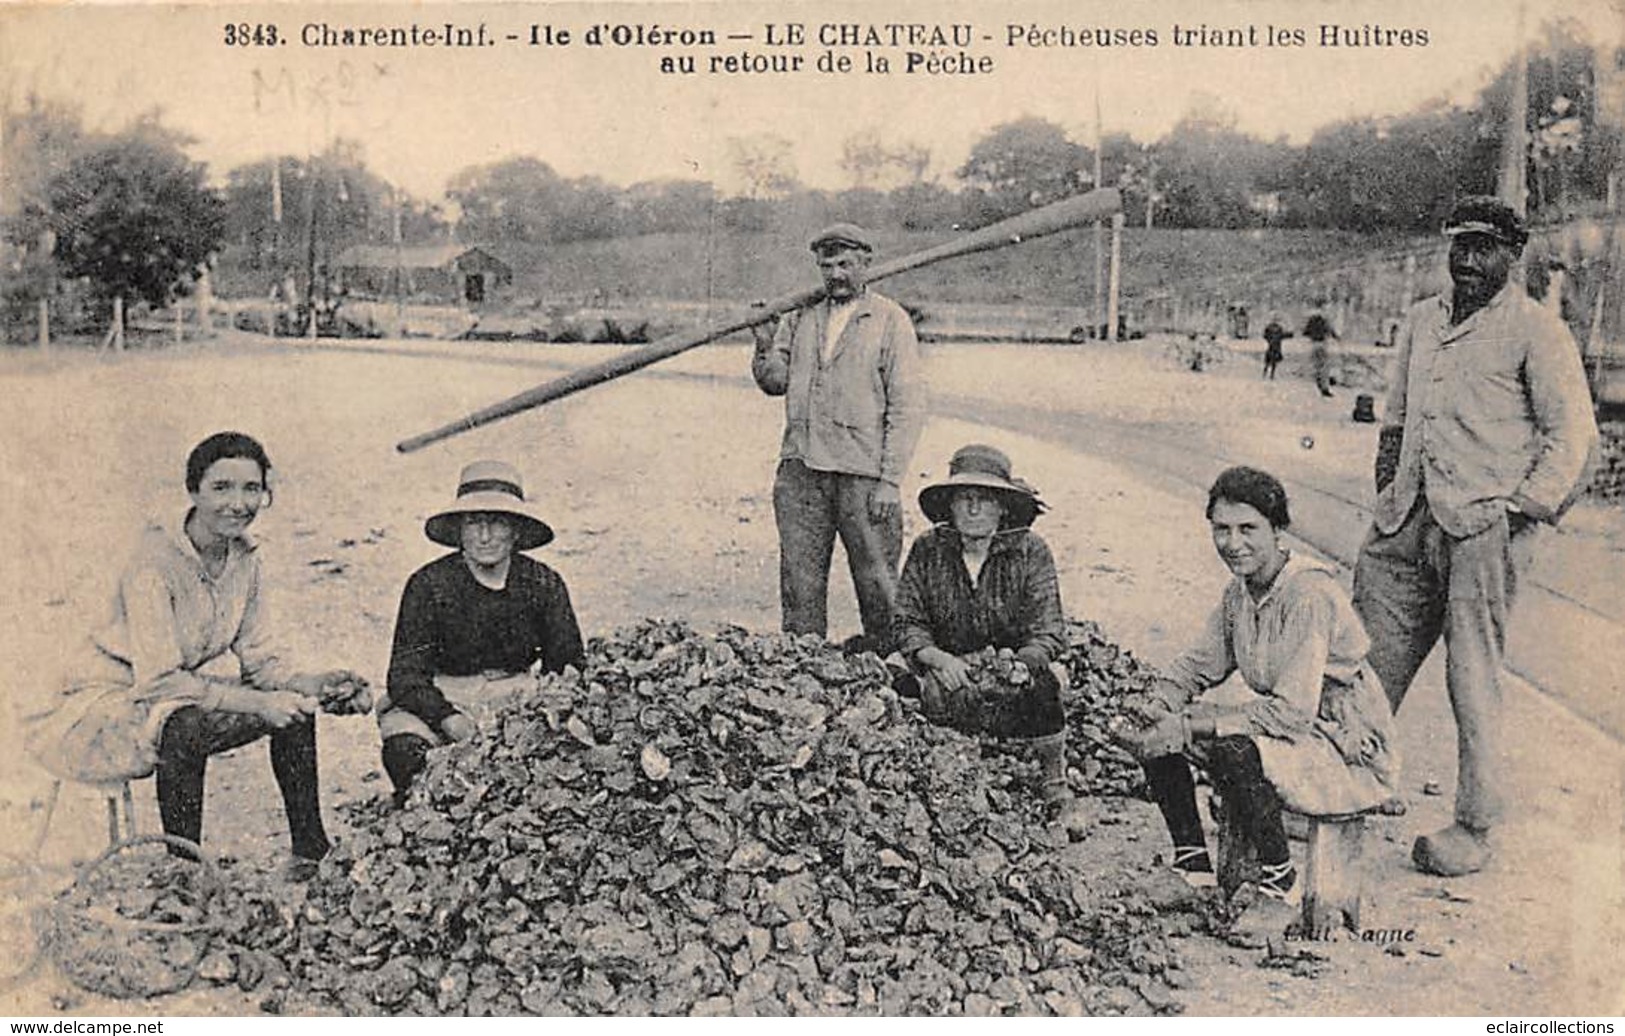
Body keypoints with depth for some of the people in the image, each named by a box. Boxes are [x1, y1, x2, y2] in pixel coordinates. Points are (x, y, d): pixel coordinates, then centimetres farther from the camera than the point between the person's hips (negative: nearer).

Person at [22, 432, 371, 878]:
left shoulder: (243, 558, -3)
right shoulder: (156, 561, -26)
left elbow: (261, 661, -1)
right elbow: (159, 680, -30)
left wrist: (314, 683, -21)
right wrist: (259, 703, -34)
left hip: (180, 694, 8)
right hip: (101, 706, -7)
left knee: (295, 706, -7)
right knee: (182, 730, -37)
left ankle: (311, 850, 3)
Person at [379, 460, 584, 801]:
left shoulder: (543, 584, -1)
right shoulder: (428, 586, -7)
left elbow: (568, 668, 1)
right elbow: (405, 676, -10)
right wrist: (450, 720, -29)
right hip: (444, 696, -1)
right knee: (404, 749, -33)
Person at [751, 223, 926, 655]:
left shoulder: (890, 321, 1)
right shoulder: (801, 317, 14)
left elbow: (908, 407, -3)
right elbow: (775, 381, 11)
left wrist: (890, 481, -10)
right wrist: (765, 349, -10)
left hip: (863, 473, -4)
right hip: (801, 469, 4)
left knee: (877, 583, 1)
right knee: (799, 582, 6)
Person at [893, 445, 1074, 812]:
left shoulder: (1030, 551, -4)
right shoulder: (927, 550, 0)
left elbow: (1049, 633, -9)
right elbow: (907, 625, 0)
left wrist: (1015, 666, -30)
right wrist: (940, 659, -21)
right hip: (951, 670, 1)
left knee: (1042, 687, -34)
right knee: (939, 694, -33)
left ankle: (1052, 775, -8)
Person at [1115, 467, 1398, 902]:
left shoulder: (1309, 594, -23)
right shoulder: (1239, 591, 3)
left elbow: (1293, 712, -29)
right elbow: (1197, 666, 11)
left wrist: (1189, 728, -30)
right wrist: (1154, 705, -11)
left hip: (1353, 757, -8)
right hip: (1290, 736, 8)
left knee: (1231, 749, -34)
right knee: (1156, 730, -5)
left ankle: (1280, 880, -11)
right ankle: (1194, 868, 5)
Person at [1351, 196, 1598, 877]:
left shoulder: (1535, 329, -1)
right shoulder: (1422, 320, 18)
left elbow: (1572, 432, -2)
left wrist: (1526, 507, -9)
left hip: (1485, 526, -5)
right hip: (1408, 522, 6)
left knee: (1473, 679, -2)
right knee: (1368, 668, 6)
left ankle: (1475, 828, 9)